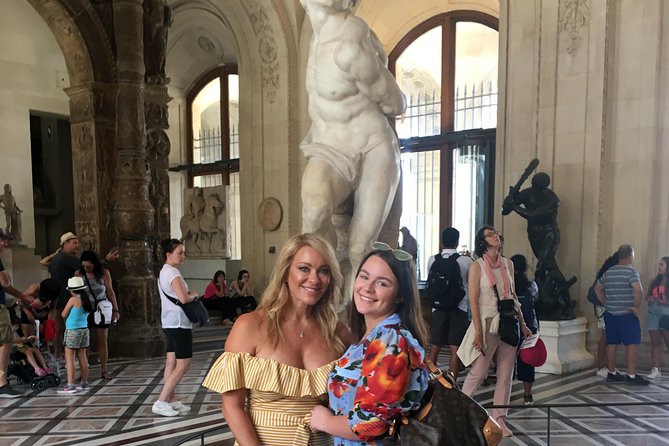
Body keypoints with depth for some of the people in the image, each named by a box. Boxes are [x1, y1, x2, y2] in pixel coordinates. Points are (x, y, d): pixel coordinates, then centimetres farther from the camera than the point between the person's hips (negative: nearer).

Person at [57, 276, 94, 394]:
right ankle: (84, 383, 20)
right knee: (82, 357, 13)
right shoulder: (87, 300, 6)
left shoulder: (73, 299, -12)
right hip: (84, 330, 7)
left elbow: (63, 315, -4)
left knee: (69, 358, -2)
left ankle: (70, 385, -5)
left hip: (73, 331, -7)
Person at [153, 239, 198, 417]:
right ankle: (160, 402, -2)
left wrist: (188, 295, 9)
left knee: (171, 363, 10)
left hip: (169, 322, 10)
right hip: (179, 323, -10)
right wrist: (194, 295, -8)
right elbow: (183, 298, -27)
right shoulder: (173, 272, -16)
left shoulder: (164, 272, 15)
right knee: (183, 364, -4)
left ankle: (171, 401, 15)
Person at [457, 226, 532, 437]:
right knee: (478, 372, 3)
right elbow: (473, 301, -10)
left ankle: (499, 419, 17)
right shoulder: (477, 266, -7)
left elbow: (512, 295, 13)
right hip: (488, 323, -5)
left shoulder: (508, 264, 7)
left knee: (506, 374, 7)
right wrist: (478, 331, -15)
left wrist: (522, 324, 10)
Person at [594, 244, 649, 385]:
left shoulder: (608, 272, 10)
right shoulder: (631, 271, -11)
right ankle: (631, 375, -1)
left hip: (610, 314, 7)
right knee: (632, 344, -1)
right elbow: (638, 290, -26)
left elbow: (597, 289, 17)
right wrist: (636, 306, -13)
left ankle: (611, 373, 17)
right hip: (626, 315, -7)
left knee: (611, 343, 10)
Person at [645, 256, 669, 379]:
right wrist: (649, 299, -2)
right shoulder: (654, 281, 12)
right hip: (653, 314, 4)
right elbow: (647, 296, 19)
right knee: (655, 343, 4)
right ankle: (656, 370, 6)